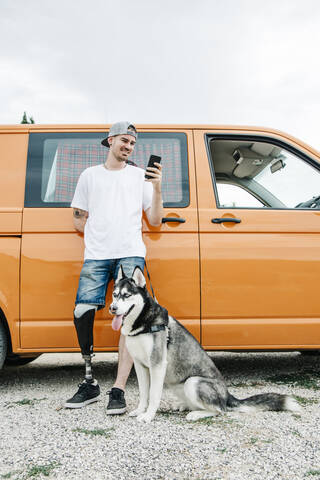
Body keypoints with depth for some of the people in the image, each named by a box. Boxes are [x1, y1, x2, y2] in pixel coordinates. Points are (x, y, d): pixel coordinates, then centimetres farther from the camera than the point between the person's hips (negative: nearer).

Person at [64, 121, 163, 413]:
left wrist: (157, 188, -3)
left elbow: (155, 221, 9)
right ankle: (90, 383, 6)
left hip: (130, 255, -1)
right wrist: (100, 238, 4)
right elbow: (79, 220, 18)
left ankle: (118, 390, -9)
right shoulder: (90, 175, 18)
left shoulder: (141, 176, 15)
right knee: (82, 314, -9)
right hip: (95, 257, 1)